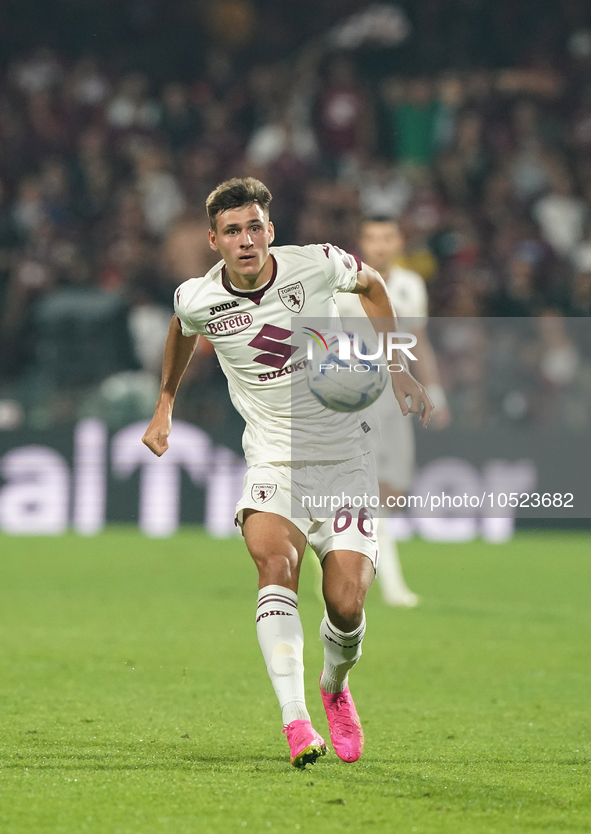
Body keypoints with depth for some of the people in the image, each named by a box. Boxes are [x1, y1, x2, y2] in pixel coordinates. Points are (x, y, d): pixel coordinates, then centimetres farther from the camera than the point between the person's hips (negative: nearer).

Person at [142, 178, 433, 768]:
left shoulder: (317, 265, -10)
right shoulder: (198, 299, -6)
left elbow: (369, 284, 13)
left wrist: (398, 369, 11)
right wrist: (164, 405, 26)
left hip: (345, 460, 0)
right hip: (272, 464, 0)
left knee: (346, 605, -10)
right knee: (276, 565, -30)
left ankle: (335, 687, 27)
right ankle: (295, 721, -36)